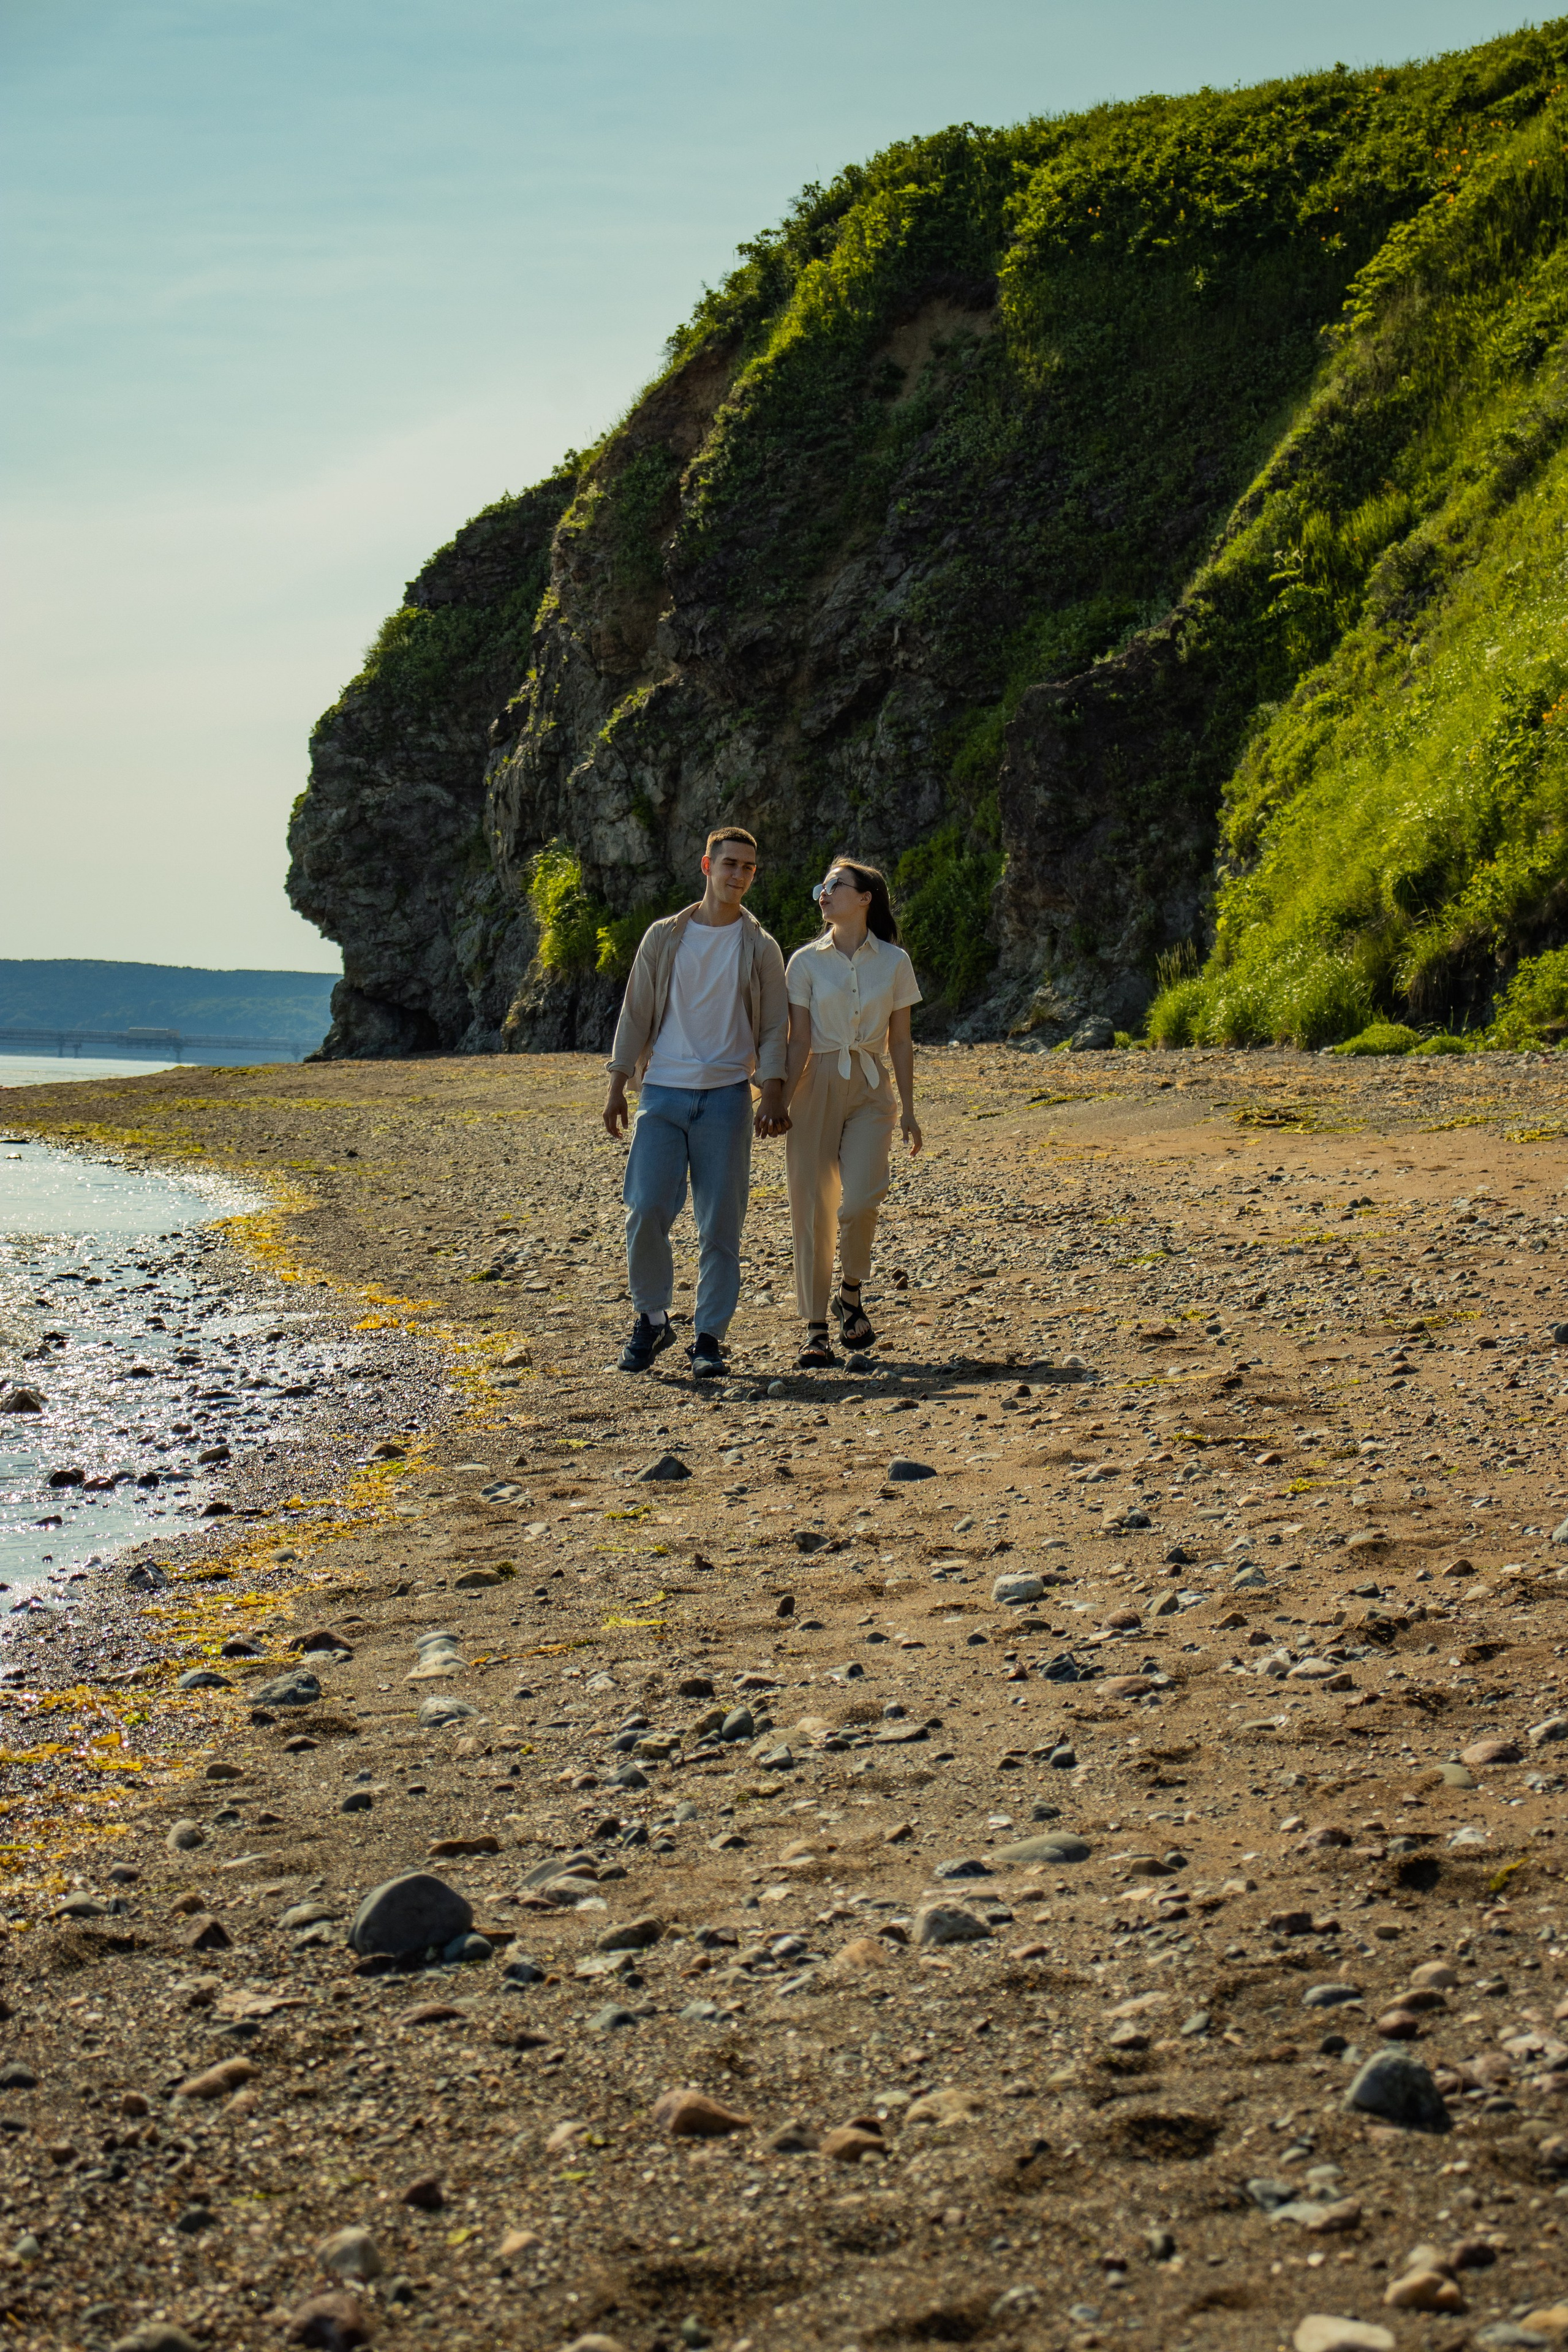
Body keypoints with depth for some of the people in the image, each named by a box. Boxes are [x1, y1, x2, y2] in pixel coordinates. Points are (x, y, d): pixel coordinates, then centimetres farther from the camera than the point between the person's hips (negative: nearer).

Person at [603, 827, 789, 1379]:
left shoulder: (761, 949, 7)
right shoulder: (664, 937, 8)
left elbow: (774, 1028, 5)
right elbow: (636, 1013, 10)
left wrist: (773, 1095, -8)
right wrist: (617, 1085, 4)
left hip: (726, 1097, 0)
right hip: (663, 1092, 0)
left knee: (720, 1223, -1)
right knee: (645, 1211, -8)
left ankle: (710, 1336, 8)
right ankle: (651, 1320, 10)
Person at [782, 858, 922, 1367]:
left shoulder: (894, 962, 4)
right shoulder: (806, 962, 2)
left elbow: (900, 1042, 7)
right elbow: (799, 1042, -1)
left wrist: (908, 1110, 5)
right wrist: (780, 1101, -12)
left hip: (871, 1090, 0)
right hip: (816, 1087, 0)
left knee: (860, 1199, -18)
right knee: (812, 1206, -2)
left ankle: (851, 1296, 9)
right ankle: (815, 1329, 6)